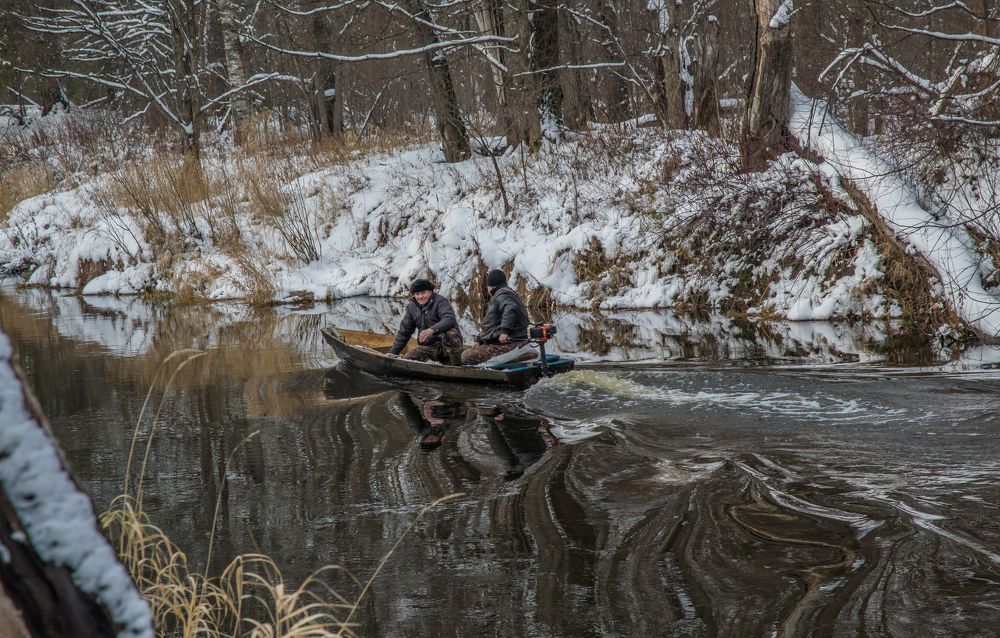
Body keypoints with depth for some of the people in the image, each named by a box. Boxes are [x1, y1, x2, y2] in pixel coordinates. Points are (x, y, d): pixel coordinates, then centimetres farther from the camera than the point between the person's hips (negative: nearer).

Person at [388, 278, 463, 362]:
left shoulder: (440, 302, -9)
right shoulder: (412, 307, 12)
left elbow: (450, 319, -29)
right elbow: (404, 331, 20)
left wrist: (432, 330, -46)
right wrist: (393, 352, 15)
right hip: (428, 347, 6)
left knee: (450, 333, -38)